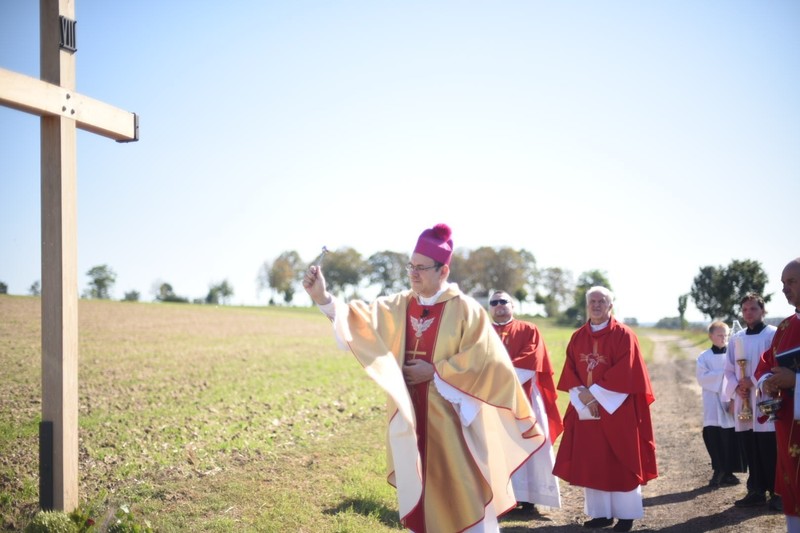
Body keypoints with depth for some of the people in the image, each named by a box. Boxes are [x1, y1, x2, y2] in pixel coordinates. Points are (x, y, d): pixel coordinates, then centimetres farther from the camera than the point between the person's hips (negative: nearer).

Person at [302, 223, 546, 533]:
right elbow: (362, 319, -8)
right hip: (412, 417, 5)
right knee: (417, 489, 12)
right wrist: (323, 298, -23)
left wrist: (435, 371, -12)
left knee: (462, 493, 1)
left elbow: (482, 358, -12)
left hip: (448, 415, -5)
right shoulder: (399, 306, 5)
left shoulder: (465, 309, -7)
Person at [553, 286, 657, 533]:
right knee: (591, 462, 5)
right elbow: (570, 373, 6)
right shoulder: (577, 337, 9)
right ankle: (601, 513, 14)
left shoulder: (623, 335, -5)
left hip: (616, 410, -5)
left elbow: (625, 372, -14)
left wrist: (595, 392, -16)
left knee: (620, 462, 0)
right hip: (585, 408, 5)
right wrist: (583, 395, -10)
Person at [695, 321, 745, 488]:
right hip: (712, 404, 0)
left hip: (730, 401, 0)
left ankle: (728, 471, 11)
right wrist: (723, 373, -16)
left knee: (730, 438, -2)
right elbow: (702, 378, -8)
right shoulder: (704, 357, 4)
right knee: (712, 436, -2)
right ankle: (719, 471, 11)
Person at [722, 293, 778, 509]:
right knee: (750, 450, 7)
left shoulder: (774, 335, -2)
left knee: (770, 450, -5)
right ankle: (756, 491, 16)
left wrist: (754, 381, -15)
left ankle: (777, 492, 4)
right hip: (744, 402, 5)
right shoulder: (736, 339, 13)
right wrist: (736, 387, -6)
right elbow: (729, 370, 13)